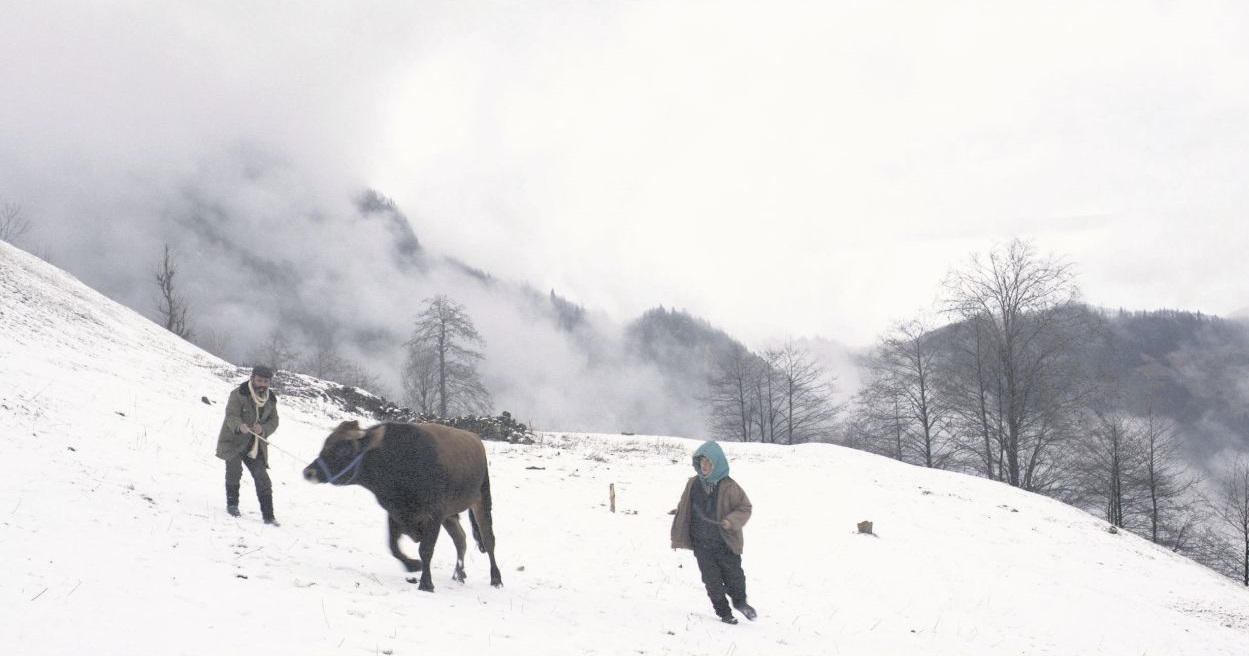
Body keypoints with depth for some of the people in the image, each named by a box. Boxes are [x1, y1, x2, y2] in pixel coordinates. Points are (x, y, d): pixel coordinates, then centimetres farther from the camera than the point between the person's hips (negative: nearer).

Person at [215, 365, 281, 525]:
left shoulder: (271, 399, 5)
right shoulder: (238, 394, -12)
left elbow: (273, 422, 3)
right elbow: (231, 415, -21)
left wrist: (262, 429, -19)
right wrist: (240, 426, -43)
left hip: (256, 445, 4)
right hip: (233, 441, -4)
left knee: (262, 479, -2)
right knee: (234, 471, -17)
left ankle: (268, 515, 2)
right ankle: (232, 504, 7)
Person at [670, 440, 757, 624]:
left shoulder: (728, 487, -12)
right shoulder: (693, 484, -1)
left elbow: (745, 508, -4)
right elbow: (682, 510, 9)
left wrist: (732, 521, -23)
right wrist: (678, 537, 11)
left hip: (726, 543, -2)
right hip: (702, 545, 2)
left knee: (733, 575, 10)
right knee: (712, 581, 4)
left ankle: (740, 601, 39)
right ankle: (724, 612, 21)